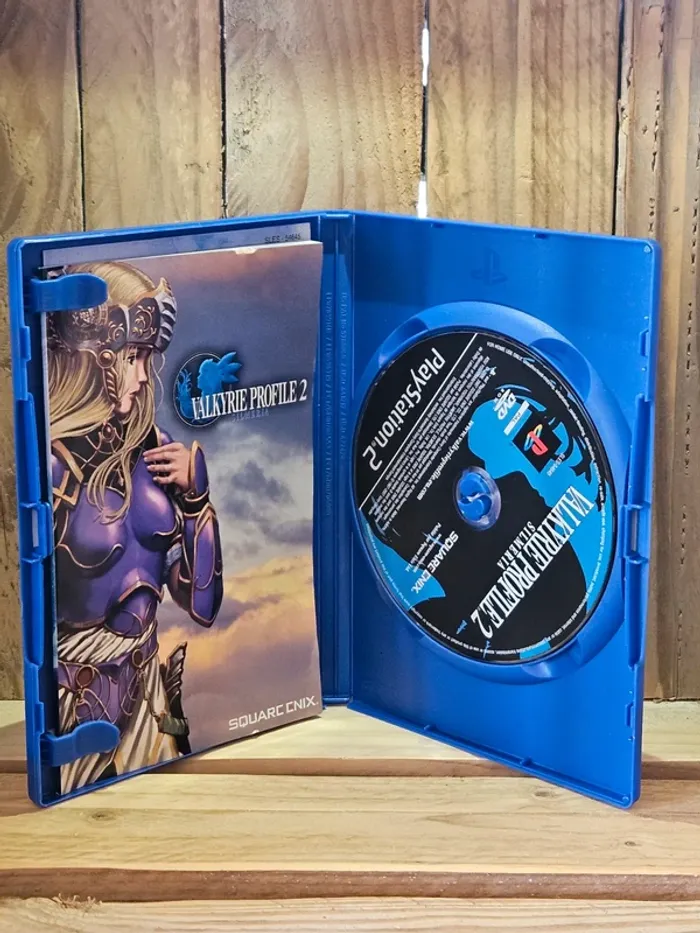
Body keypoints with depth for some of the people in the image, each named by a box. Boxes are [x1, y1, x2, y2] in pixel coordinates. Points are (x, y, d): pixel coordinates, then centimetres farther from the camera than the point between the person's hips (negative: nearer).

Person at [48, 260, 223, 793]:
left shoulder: (155, 453, -2)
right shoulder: (52, 465, -18)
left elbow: (203, 605, 2)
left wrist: (195, 493, -6)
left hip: (149, 686, 5)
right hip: (77, 696, -5)